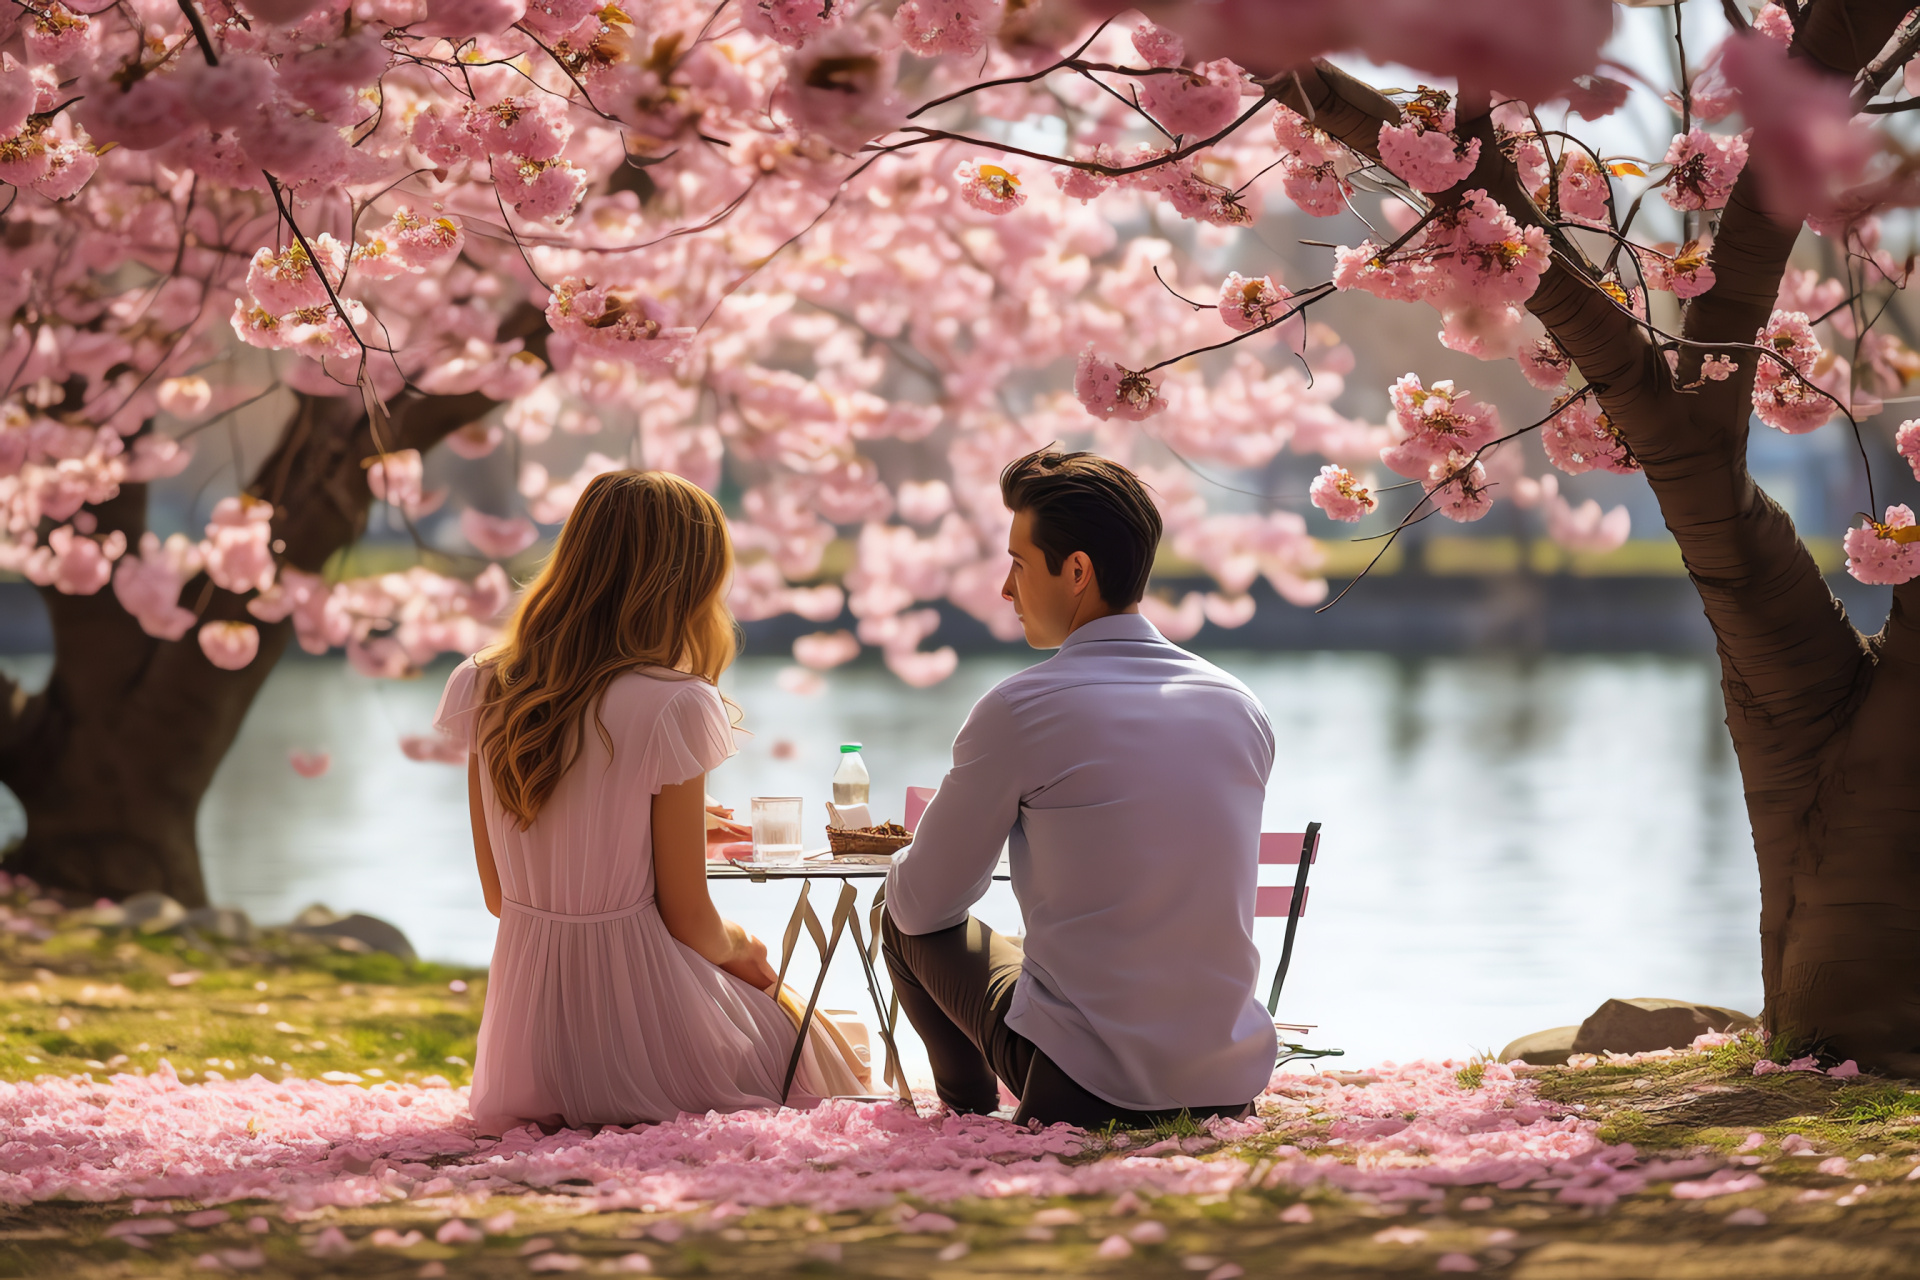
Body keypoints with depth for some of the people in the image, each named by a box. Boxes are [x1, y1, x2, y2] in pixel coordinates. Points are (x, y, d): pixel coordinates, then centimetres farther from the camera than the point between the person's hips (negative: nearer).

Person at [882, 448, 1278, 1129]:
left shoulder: (1019, 711, -12)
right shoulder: (1242, 708, 5)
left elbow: (924, 903, -1)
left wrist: (906, 863, 25)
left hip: (1084, 1090, -6)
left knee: (907, 922, 20)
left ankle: (970, 1110, 35)